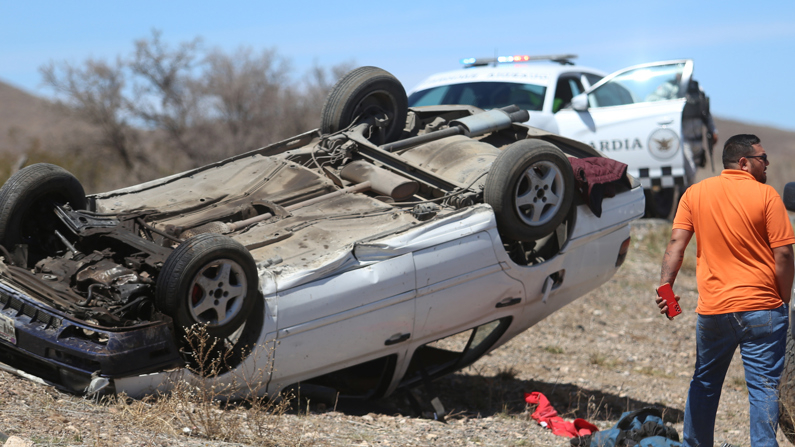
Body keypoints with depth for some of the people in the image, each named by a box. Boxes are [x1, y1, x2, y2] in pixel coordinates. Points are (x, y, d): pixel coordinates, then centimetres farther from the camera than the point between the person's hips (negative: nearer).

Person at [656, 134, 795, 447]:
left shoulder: (695, 193, 7)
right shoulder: (766, 195, -4)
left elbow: (676, 243, -2)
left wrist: (665, 286, -6)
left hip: (712, 309, 4)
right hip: (762, 308, -3)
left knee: (704, 384, 17)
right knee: (764, 386, 0)